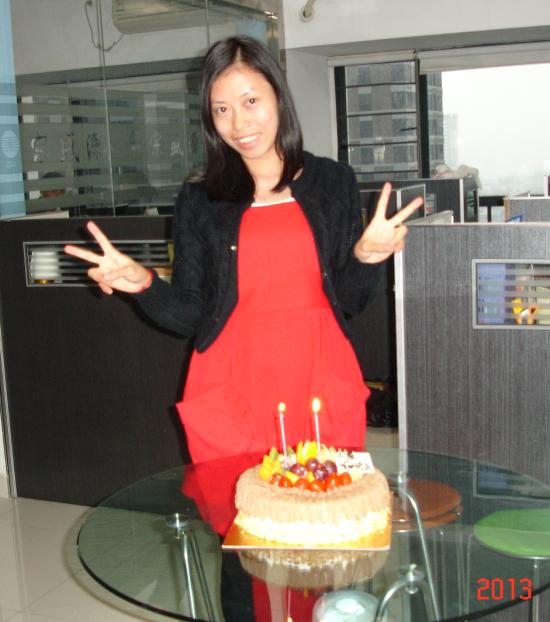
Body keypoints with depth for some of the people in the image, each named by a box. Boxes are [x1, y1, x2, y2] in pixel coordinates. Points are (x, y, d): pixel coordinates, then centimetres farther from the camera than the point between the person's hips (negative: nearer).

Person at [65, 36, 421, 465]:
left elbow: (350, 302, 6)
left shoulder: (333, 181, 5)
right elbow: (190, 316, 3)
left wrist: (366, 258, -11)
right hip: (230, 396, 0)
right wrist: (144, 285, -13)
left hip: (322, 390, 1)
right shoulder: (199, 200, 3)